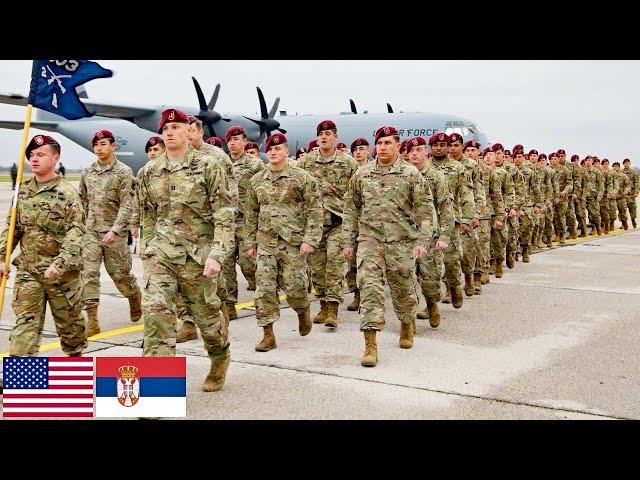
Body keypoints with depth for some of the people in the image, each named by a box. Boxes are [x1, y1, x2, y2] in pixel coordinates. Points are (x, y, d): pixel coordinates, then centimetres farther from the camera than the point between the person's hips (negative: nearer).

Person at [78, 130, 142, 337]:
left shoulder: (124, 172, -6)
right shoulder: (87, 172, 9)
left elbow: (127, 205, -12)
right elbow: (82, 200, 18)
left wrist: (115, 230, -21)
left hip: (115, 232, -4)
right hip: (91, 231, 4)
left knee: (119, 272, 6)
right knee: (89, 273, -6)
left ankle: (135, 297, 37)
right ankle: (92, 319, -5)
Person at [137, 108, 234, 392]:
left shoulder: (208, 166, -6)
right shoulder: (150, 172, 7)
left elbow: (224, 215, -10)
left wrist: (217, 255, -18)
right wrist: (149, 250, 17)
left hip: (197, 254, -3)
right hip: (161, 254, 3)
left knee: (206, 314, 11)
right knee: (155, 311, -14)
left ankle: (220, 360, 41)